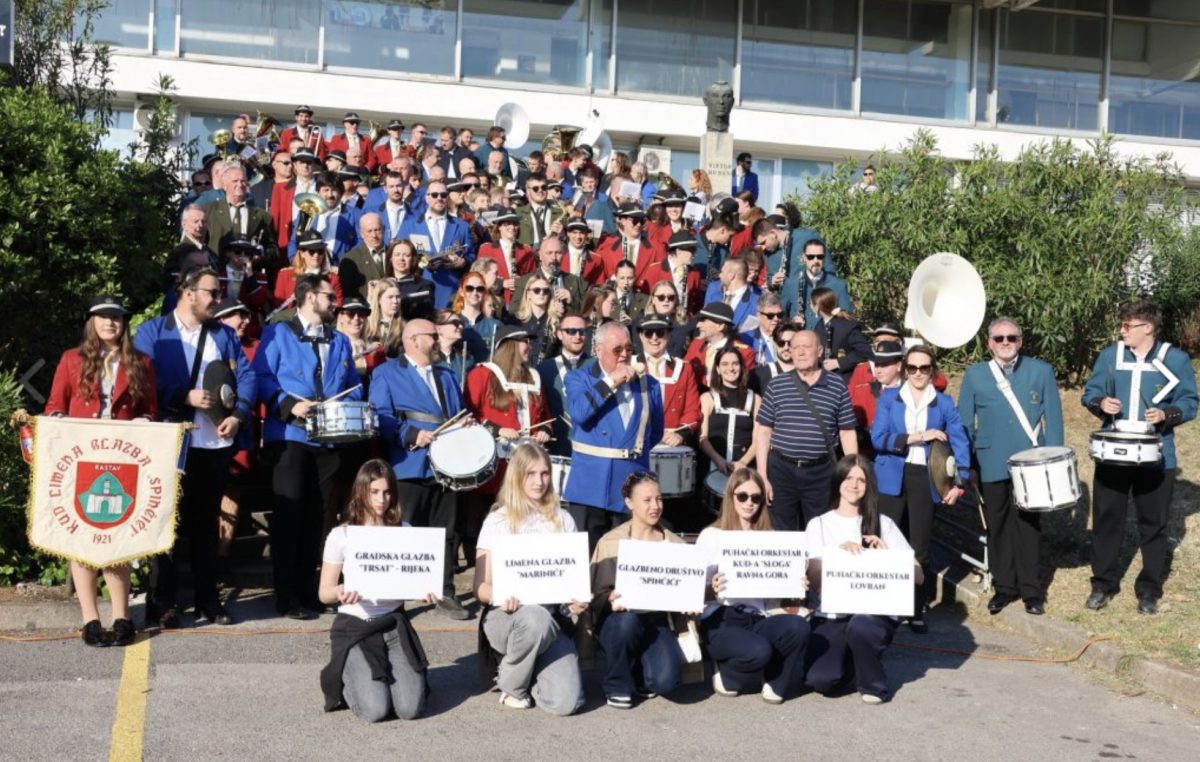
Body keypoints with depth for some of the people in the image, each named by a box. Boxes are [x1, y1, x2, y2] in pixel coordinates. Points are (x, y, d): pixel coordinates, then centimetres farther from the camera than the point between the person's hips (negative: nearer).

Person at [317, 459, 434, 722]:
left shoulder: (404, 532, 4)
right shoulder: (341, 536, -4)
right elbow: (325, 593, -2)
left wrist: (424, 592, -14)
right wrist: (340, 592, -25)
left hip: (394, 623, 2)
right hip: (354, 627, -2)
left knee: (411, 708, -17)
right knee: (375, 710, -20)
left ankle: (414, 674, 20)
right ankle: (346, 680, 14)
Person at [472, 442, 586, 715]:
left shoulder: (562, 520, 9)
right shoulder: (497, 521, 0)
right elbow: (481, 587, -3)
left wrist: (578, 600, -11)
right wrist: (498, 596, -26)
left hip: (552, 618, 2)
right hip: (505, 616, -2)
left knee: (566, 703, -20)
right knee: (535, 618, -39)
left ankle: (532, 668, 15)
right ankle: (510, 683, -8)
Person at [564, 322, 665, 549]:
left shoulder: (647, 384, 11)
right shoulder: (579, 378, 3)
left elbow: (655, 430, 20)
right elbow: (578, 412, -17)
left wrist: (636, 450, 8)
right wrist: (611, 382, -14)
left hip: (633, 481, 3)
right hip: (592, 481, -3)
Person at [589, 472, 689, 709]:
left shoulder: (675, 544, 8)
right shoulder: (611, 543, -2)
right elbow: (598, 594, -7)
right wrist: (611, 600, -30)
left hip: (657, 621, 2)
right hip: (617, 621, -2)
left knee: (666, 681, -24)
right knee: (627, 620, -38)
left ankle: (639, 675, 15)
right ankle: (616, 686, -10)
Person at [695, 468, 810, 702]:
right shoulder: (711, 536, 4)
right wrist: (712, 591, -21)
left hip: (757, 619, 3)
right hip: (720, 621, -3)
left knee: (798, 626, -29)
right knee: (758, 651, -34)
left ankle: (777, 684, -4)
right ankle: (725, 674, 1)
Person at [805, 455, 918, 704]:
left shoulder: (883, 524, 8)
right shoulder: (819, 525, 9)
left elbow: (917, 576, 1)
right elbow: (813, 580, -2)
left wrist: (887, 555, -14)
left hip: (875, 612, -1)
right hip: (831, 616, 1)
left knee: (860, 626, -36)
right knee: (820, 680, -22)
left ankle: (873, 684, -4)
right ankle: (852, 662, 14)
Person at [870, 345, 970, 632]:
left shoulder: (944, 402, 5)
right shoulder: (888, 398, 2)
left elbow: (960, 442, 4)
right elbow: (878, 438, -8)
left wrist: (959, 482, -4)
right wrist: (916, 437, -16)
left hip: (925, 479, 1)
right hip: (892, 479, -1)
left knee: (920, 549, 5)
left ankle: (918, 611, 16)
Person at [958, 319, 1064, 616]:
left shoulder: (1041, 371, 3)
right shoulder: (974, 375, 4)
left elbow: (1053, 418, 2)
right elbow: (964, 422, 6)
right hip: (991, 465, 1)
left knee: (1028, 524, 6)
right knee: (997, 525, 9)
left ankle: (1031, 590, 16)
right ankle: (1004, 586, 20)